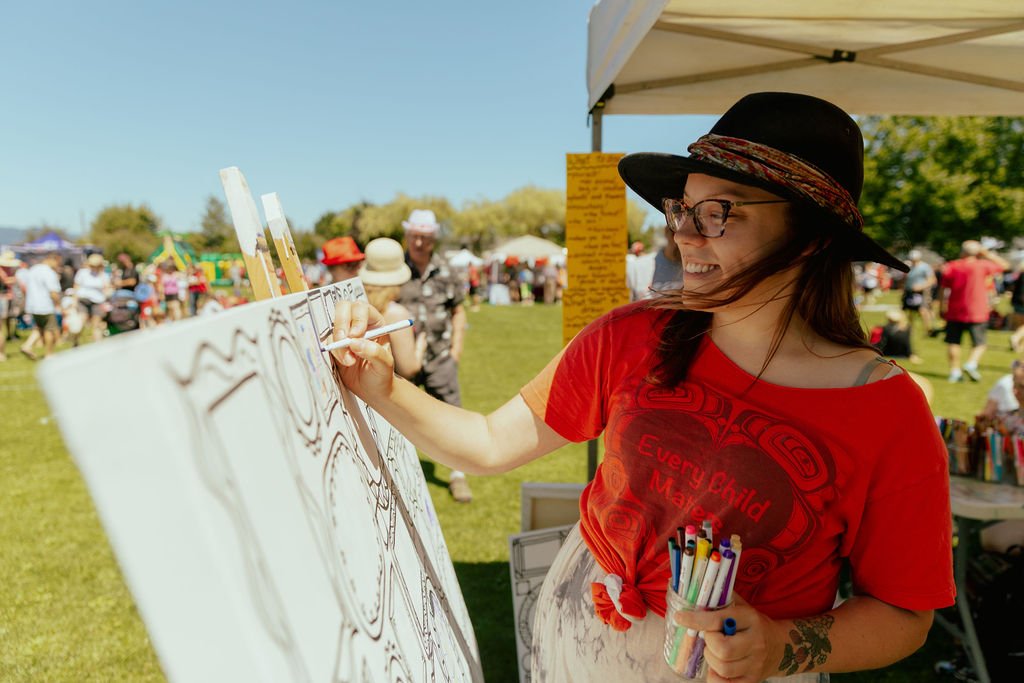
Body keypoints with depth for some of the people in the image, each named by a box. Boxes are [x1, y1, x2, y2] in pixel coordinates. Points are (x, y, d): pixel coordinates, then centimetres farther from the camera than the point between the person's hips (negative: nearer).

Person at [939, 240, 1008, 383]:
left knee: (953, 342, 9)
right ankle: (971, 364, -15)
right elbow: (1004, 265, 9)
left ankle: (955, 371, 9)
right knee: (979, 343, 6)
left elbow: (943, 289, 2)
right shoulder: (982, 265, -6)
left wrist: (942, 306, 11)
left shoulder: (951, 267, 0)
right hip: (977, 312, -2)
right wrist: (986, 254, 9)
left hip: (954, 312, 2)